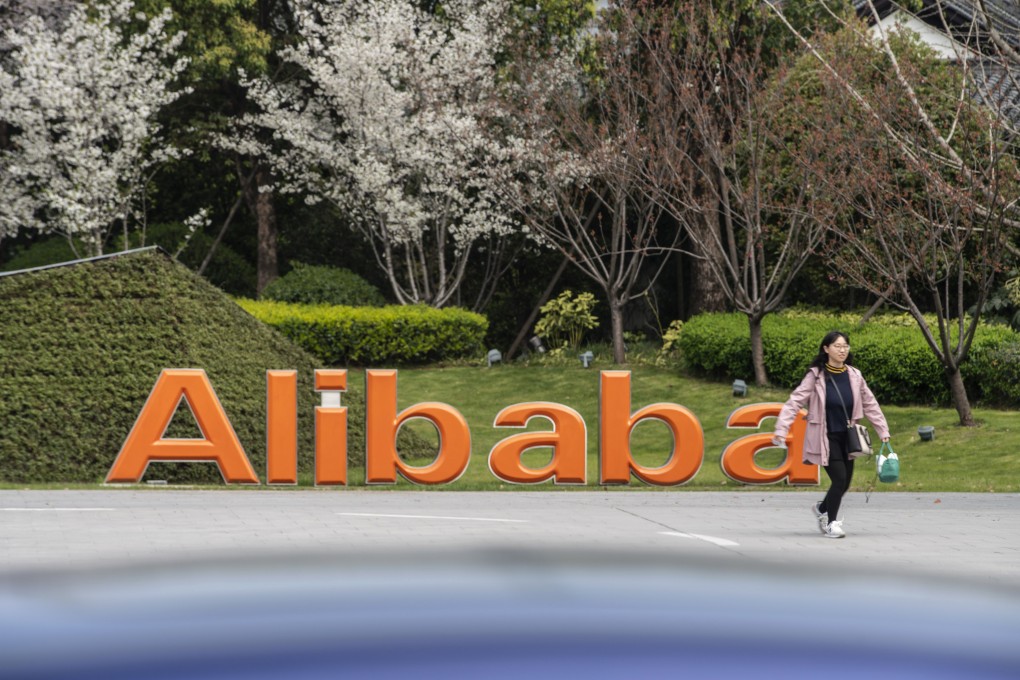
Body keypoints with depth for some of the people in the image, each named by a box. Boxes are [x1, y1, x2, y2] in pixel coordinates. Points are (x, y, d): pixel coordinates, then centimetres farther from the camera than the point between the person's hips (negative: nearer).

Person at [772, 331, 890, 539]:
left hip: (847, 437, 5)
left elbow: (870, 404, 13)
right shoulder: (816, 376, -8)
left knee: (845, 483, 9)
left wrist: (883, 431, 12)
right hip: (825, 438, -5)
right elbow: (795, 402, -12)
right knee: (839, 478, -13)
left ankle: (822, 508, 39)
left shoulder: (854, 376, 4)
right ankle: (832, 522, 6)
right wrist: (781, 430, -22)